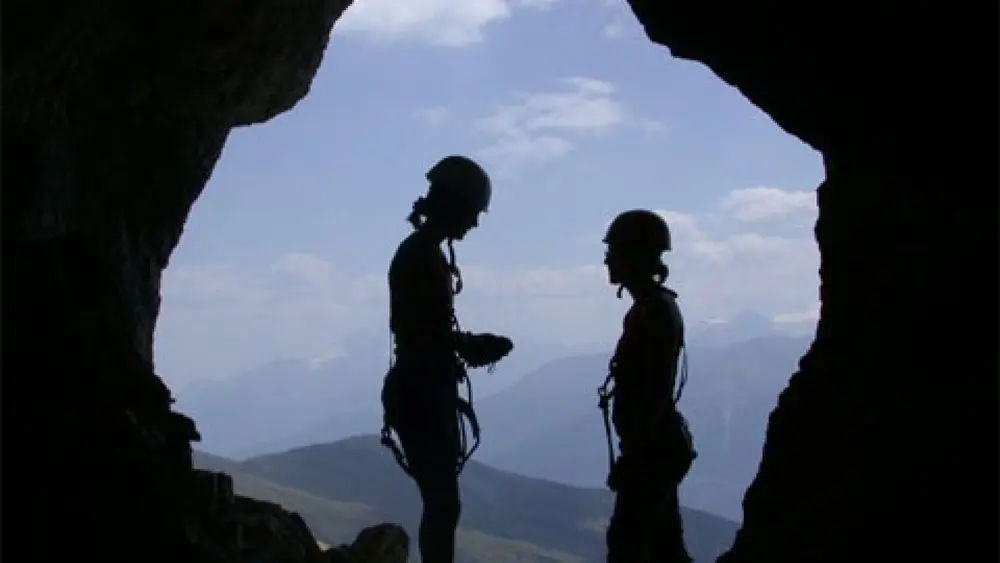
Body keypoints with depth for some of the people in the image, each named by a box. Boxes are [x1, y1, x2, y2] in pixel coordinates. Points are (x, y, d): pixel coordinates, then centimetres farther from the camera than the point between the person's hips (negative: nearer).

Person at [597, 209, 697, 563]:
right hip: (657, 446, 10)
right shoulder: (649, 307, 14)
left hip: (652, 449, -10)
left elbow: (658, 391, -21)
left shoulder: (656, 311, -16)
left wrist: (631, 454, -21)